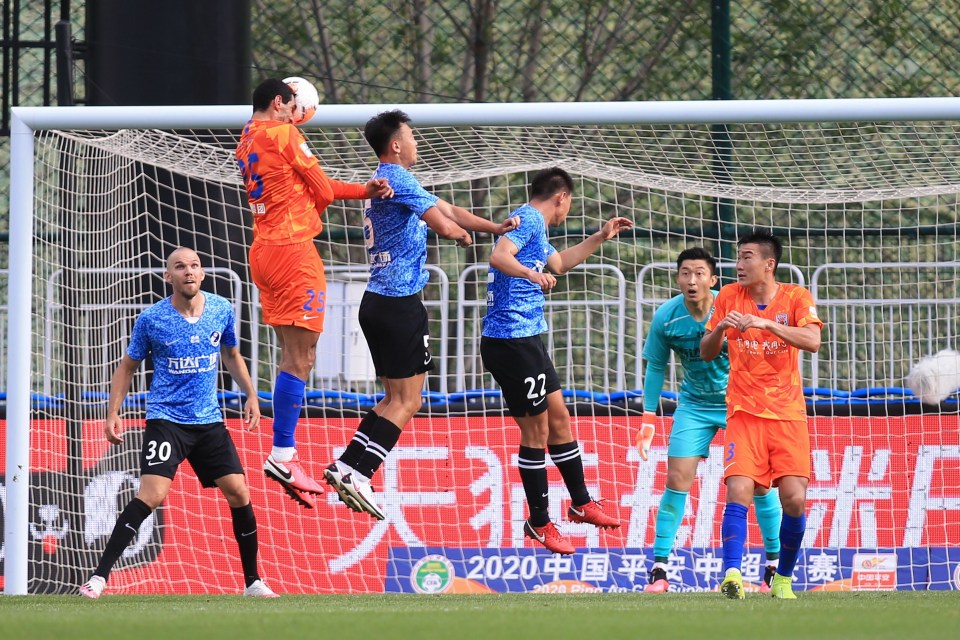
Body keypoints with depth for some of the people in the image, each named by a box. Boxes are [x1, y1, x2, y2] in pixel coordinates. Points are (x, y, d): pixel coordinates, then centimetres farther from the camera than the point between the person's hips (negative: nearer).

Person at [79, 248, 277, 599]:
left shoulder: (221, 310, 3)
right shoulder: (151, 319, -7)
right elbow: (127, 366, 5)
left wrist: (251, 395, 16)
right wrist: (113, 413, -4)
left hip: (209, 421, 4)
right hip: (166, 420, -4)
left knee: (239, 493, -1)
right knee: (152, 493, -21)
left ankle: (253, 582, 15)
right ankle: (99, 577, -19)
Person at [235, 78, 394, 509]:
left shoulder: (248, 140, 18)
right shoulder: (283, 134, -8)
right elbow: (321, 190, -5)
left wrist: (364, 190, 9)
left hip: (263, 249, 9)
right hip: (293, 248, -9)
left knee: (295, 355, 12)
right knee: (299, 357, -10)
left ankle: (285, 456, 8)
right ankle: (282, 455, -15)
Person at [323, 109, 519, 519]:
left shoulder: (385, 180, 18)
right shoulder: (398, 179, -13)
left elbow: (447, 209, 23)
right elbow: (444, 224, -21)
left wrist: (494, 227, 15)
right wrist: (462, 233, 2)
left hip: (377, 301, 10)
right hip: (399, 304, -10)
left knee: (395, 399, 14)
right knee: (406, 401, -7)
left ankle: (346, 465, 6)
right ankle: (358, 473, -15)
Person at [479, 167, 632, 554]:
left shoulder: (534, 225, 20)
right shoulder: (527, 220, -12)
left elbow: (559, 263, 39)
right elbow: (499, 257, -31)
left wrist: (600, 238, 40)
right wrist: (531, 274, -48)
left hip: (525, 339, 11)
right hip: (512, 339, -11)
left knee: (558, 418, 18)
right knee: (536, 431, -4)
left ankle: (581, 504, 29)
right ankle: (539, 523, 3)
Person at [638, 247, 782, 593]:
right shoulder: (666, 317, -12)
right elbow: (655, 366, 3)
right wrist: (648, 418, 0)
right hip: (694, 405, 2)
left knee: (759, 482, -5)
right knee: (677, 480, -8)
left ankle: (775, 565, 8)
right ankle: (659, 568, -2)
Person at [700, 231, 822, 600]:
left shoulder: (796, 297, -1)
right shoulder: (729, 297, 4)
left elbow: (812, 341, -18)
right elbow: (706, 353, 6)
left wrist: (766, 323, -28)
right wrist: (720, 328, -15)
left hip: (787, 413, 0)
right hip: (744, 412, 0)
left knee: (794, 500, -7)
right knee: (738, 493, -18)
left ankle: (783, 579, 11)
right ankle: (732, 573, -24)